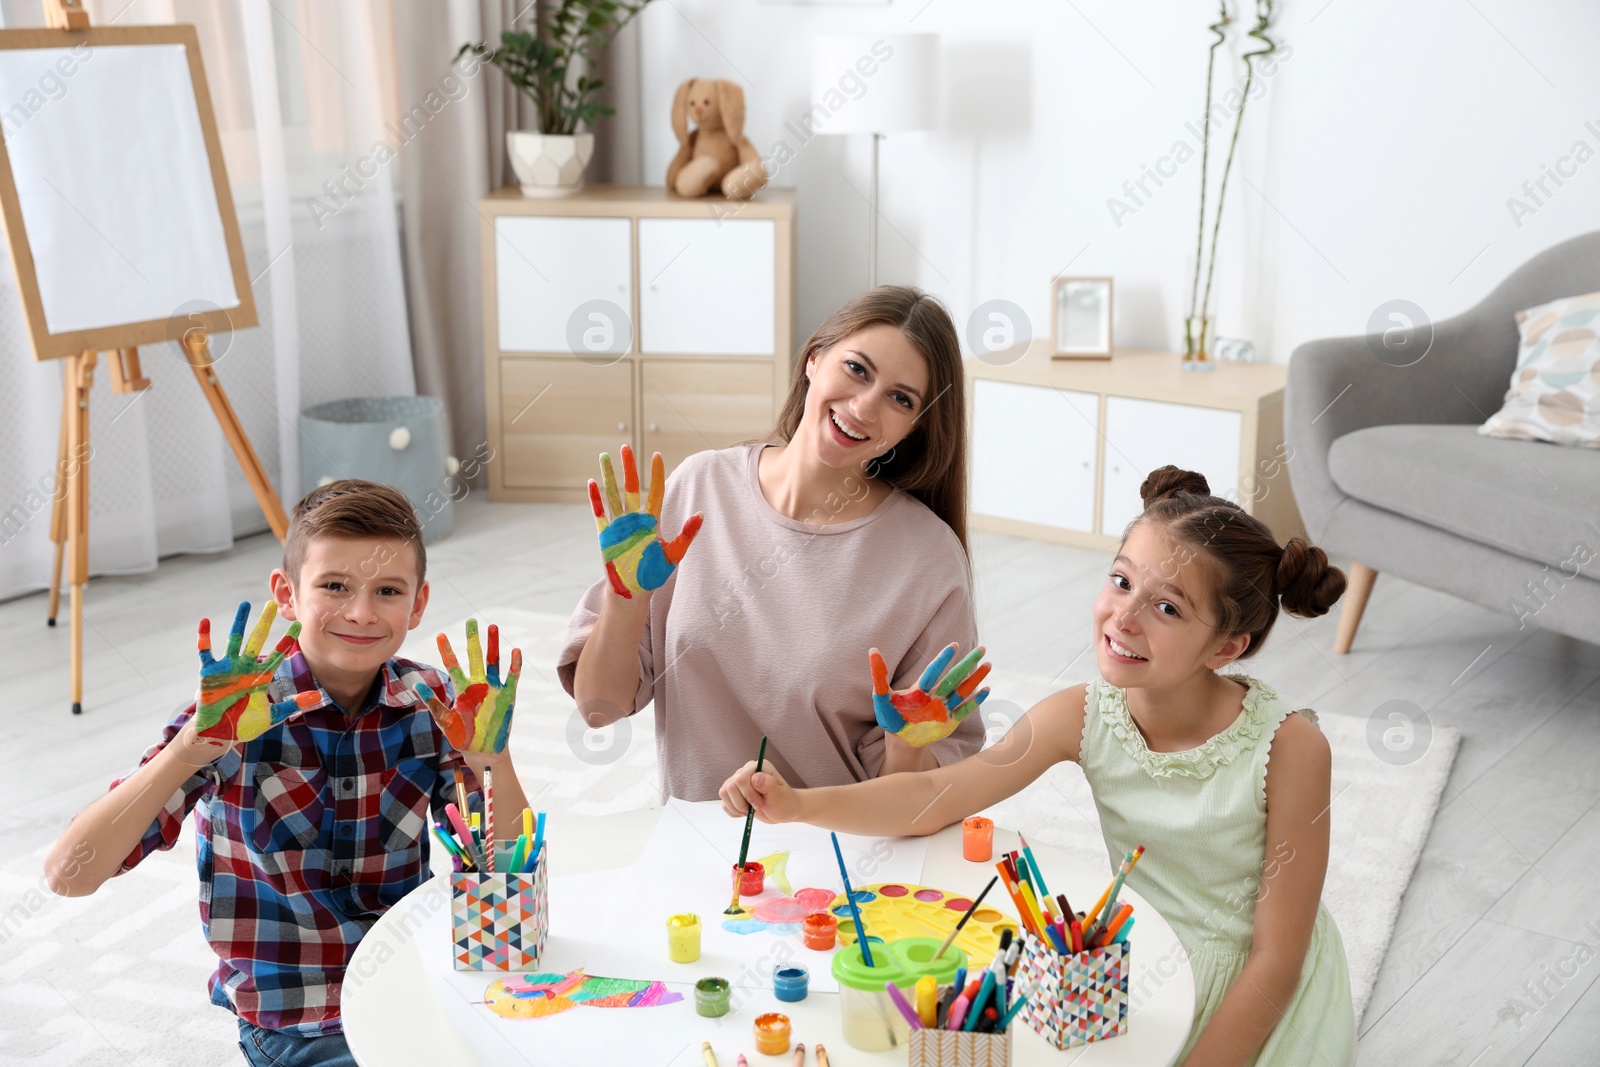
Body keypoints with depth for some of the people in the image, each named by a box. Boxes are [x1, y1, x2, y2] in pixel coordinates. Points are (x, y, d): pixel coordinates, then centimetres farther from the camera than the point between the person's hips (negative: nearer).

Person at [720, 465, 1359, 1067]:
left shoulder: (1288, 747, -23)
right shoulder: (1083, 716, -13)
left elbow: (1275, 961, -19)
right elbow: (933, 796, -13)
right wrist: (798, 805, -29)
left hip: (1257, 1003, -3)